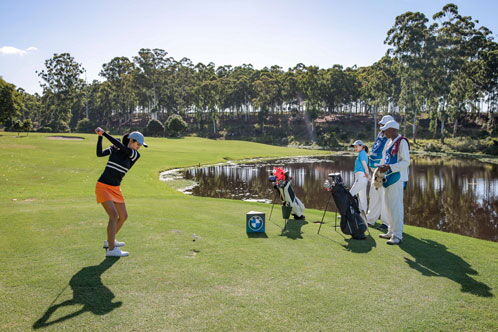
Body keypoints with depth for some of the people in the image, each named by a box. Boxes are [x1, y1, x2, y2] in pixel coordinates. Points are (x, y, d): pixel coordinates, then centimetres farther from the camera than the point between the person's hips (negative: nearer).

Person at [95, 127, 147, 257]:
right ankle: (111, 249, -16)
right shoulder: (114, 149, -2)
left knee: (124, 216, 12)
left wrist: (104, 133, -18)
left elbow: (121, 146, -16)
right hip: (103, 186, -5)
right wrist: (100, 136, -22)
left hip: (116, 189, 5)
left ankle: (110, 241, 34)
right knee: (114, 215, -19)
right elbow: (100, 154, -16)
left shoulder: (136, 155, -1)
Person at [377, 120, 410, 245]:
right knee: (388, 205, 15)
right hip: (388, 178, 9)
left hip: (397, 178, -9)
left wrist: (389, 167, -23)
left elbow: (406, 162, -16)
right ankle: (391, 232, 26)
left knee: (396, 206, -8)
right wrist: (382, 167, 9)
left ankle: (398, 235, -1)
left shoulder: (402, 142, -11)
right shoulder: (389, 142, 16)